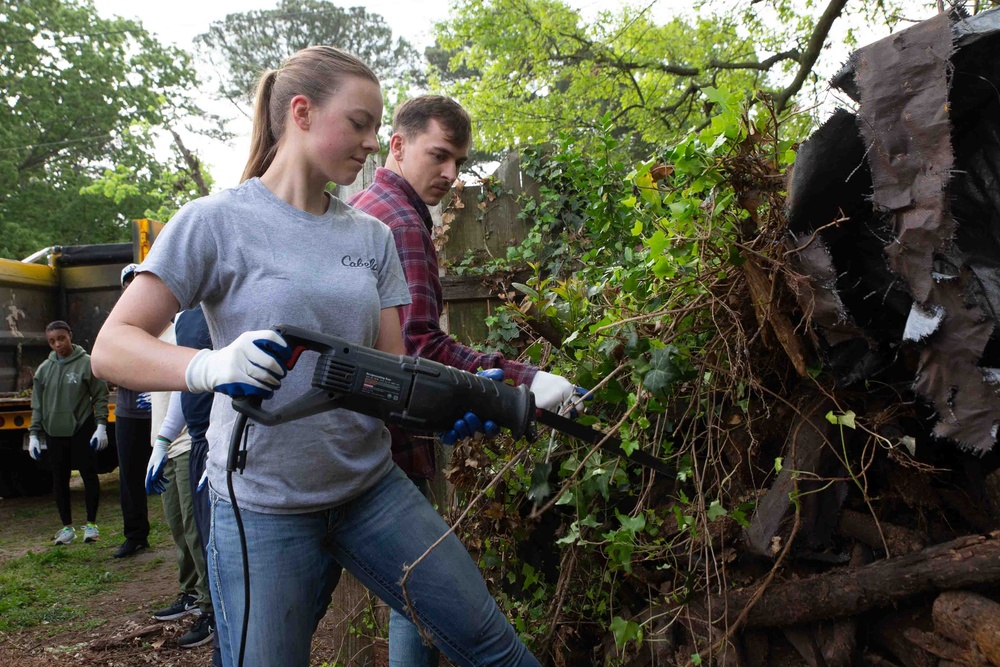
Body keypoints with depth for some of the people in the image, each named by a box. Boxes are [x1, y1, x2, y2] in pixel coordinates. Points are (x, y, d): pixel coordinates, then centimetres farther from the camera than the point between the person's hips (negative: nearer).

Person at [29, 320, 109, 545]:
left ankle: (91, 524, 13)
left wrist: (101, 426, -10)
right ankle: (67, 526, 21)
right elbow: (37, 405, 10)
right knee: (59, 480, 9)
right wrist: (33, 434, 5)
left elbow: (100, 397, -3)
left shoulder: (87, 363, -4)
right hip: (54, 433, 4)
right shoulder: (44, 369, 6)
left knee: (89, 476, 1)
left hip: (82, 430, -4)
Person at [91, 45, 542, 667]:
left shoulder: (372, 236, 5)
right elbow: (113, 346, -12)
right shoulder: (216, 221, -8)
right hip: (262, 507, -4)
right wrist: (210, 366, -33)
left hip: (372, 486, 4)